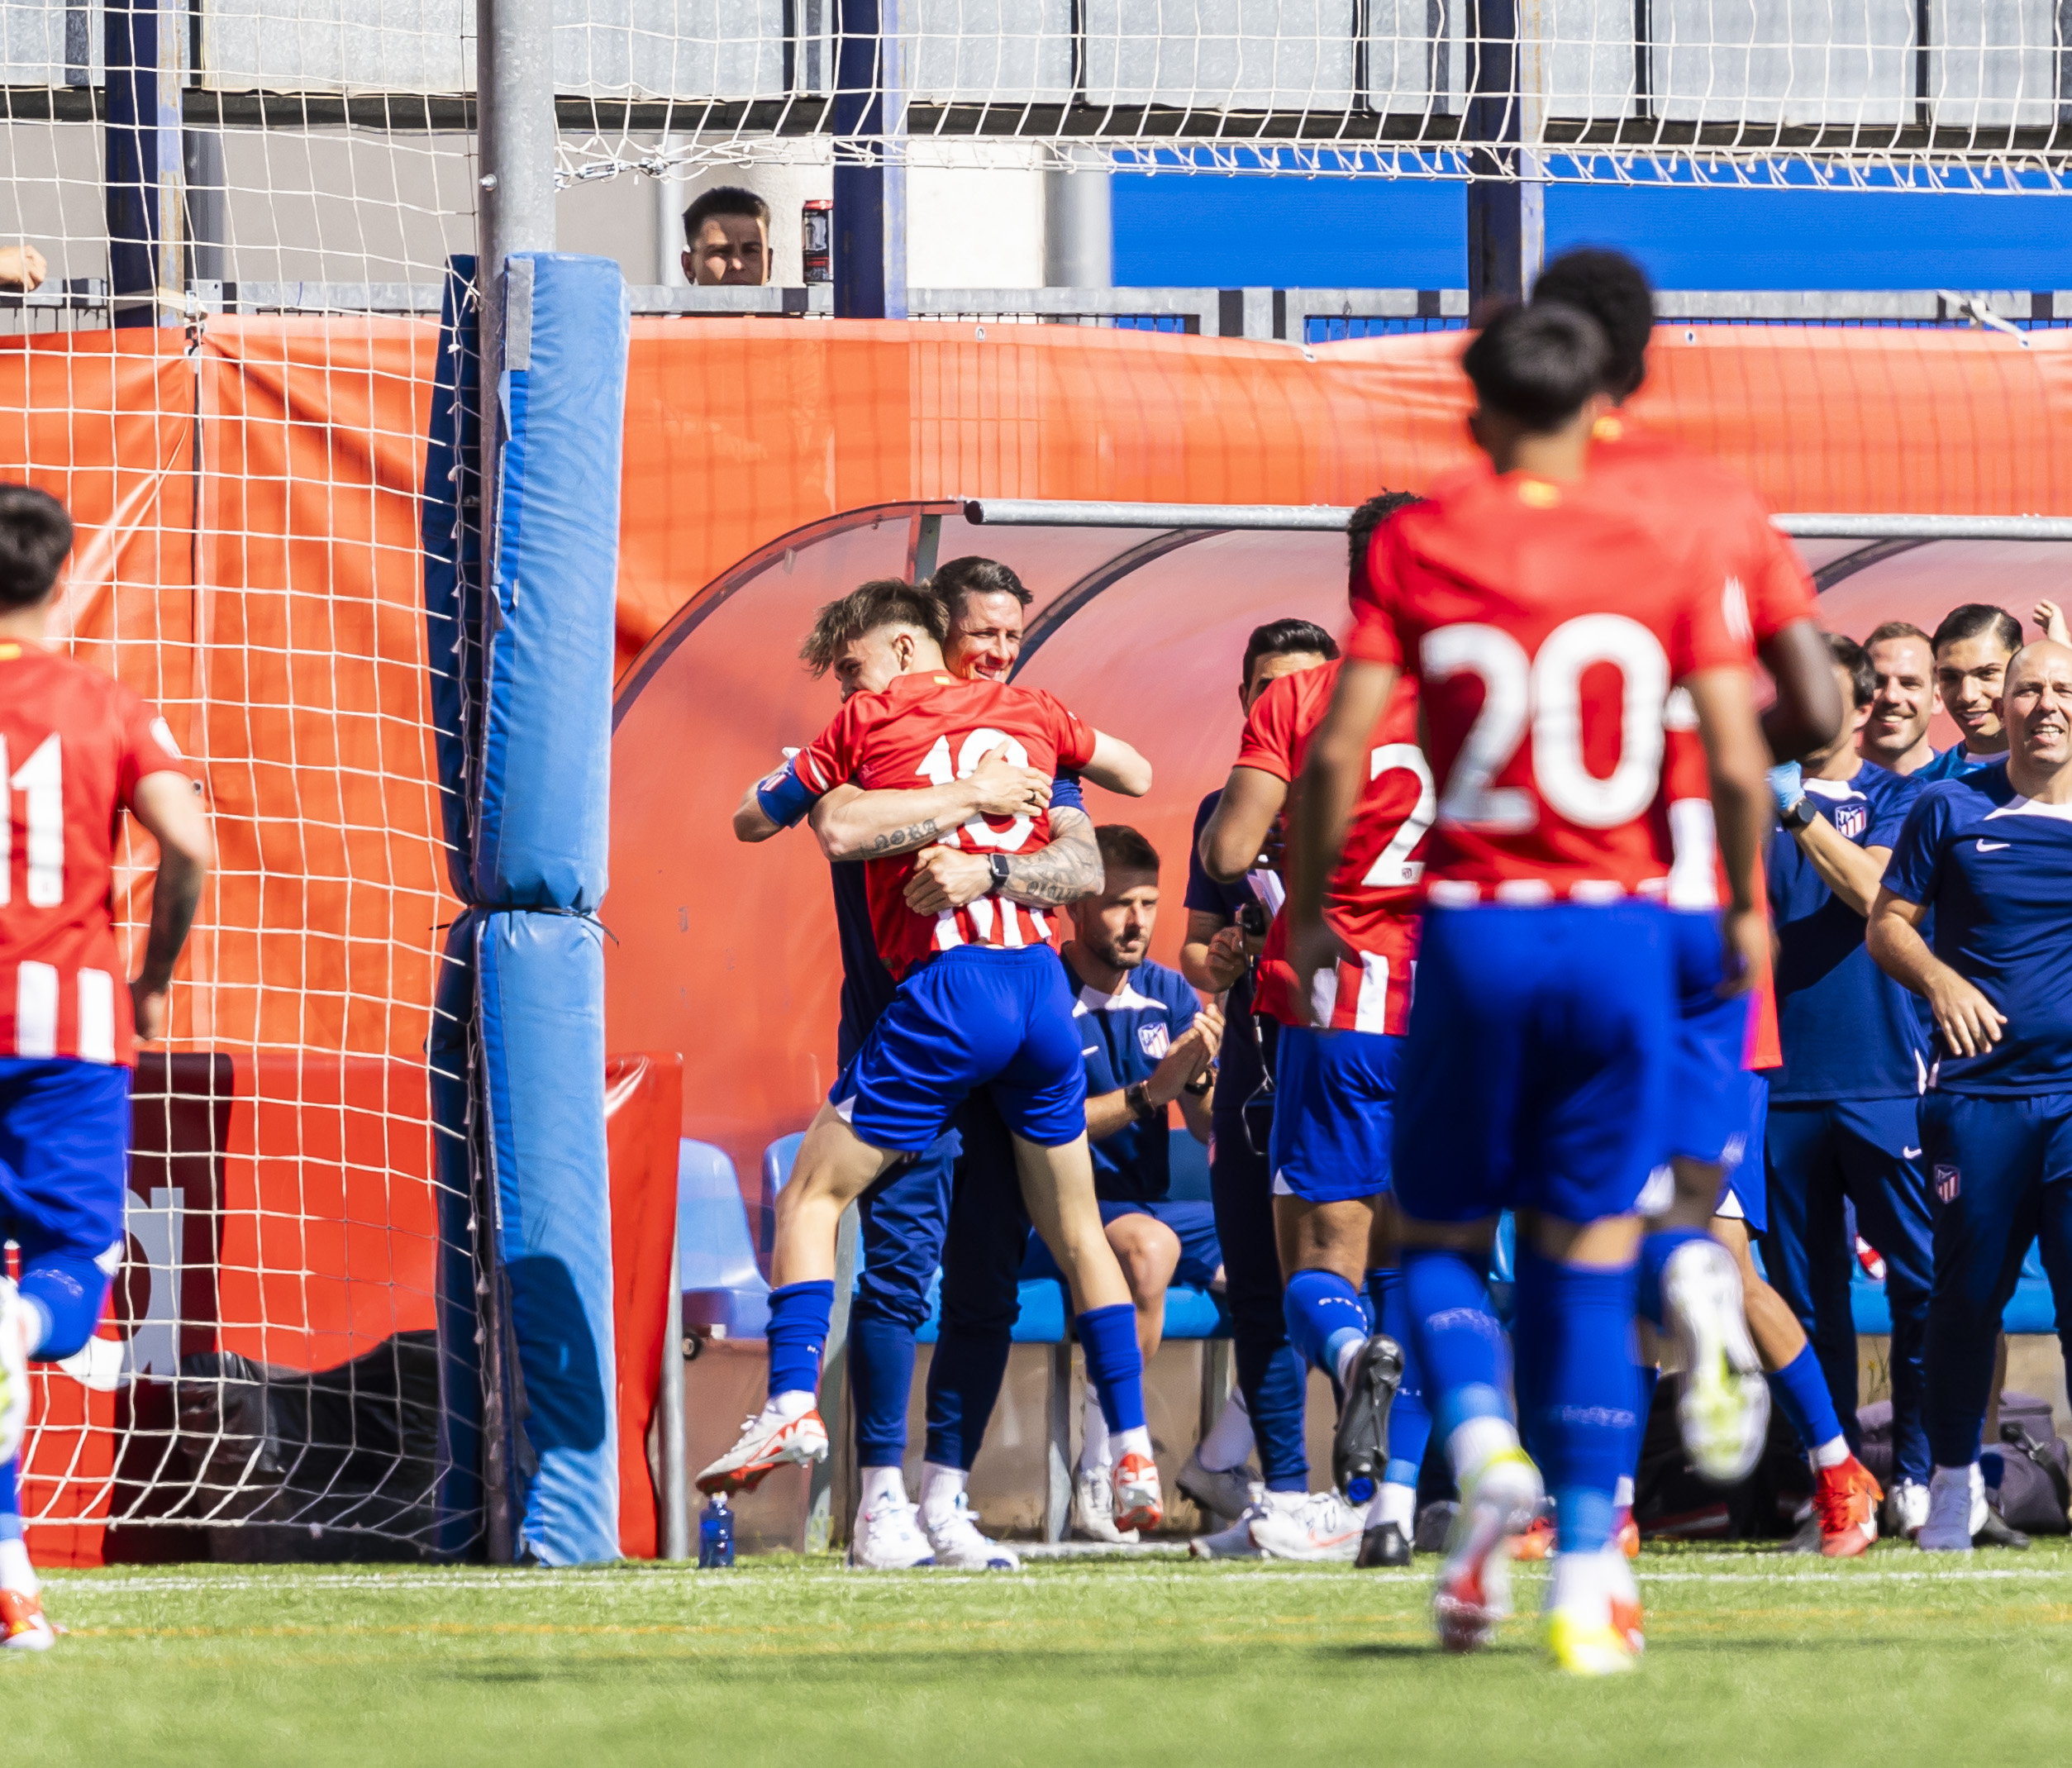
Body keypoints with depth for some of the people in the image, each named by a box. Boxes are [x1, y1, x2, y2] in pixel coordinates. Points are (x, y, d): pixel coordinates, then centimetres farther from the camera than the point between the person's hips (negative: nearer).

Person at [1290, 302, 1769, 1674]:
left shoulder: (1417, 546, -1)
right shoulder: (1667, 563, 1)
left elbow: (1338, 749, -7)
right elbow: (1739, 760, -4)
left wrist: (1308, 906, 7)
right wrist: (1749, 905, 13)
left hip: (1476, 936, -1)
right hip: (1623, 938, 1)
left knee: (1440, 1238, 15)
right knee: (1590, 1263, 7)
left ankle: (1485, 1453, -14)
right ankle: (1590, 1578, -3)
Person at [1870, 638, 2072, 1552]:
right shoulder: (1951, 810, 5)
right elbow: (1888, 922, 8)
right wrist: (1941, 981, -11)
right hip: (1978, 1091, 0)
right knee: (1966, 1294, 5)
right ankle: (1952, 1483, 20)